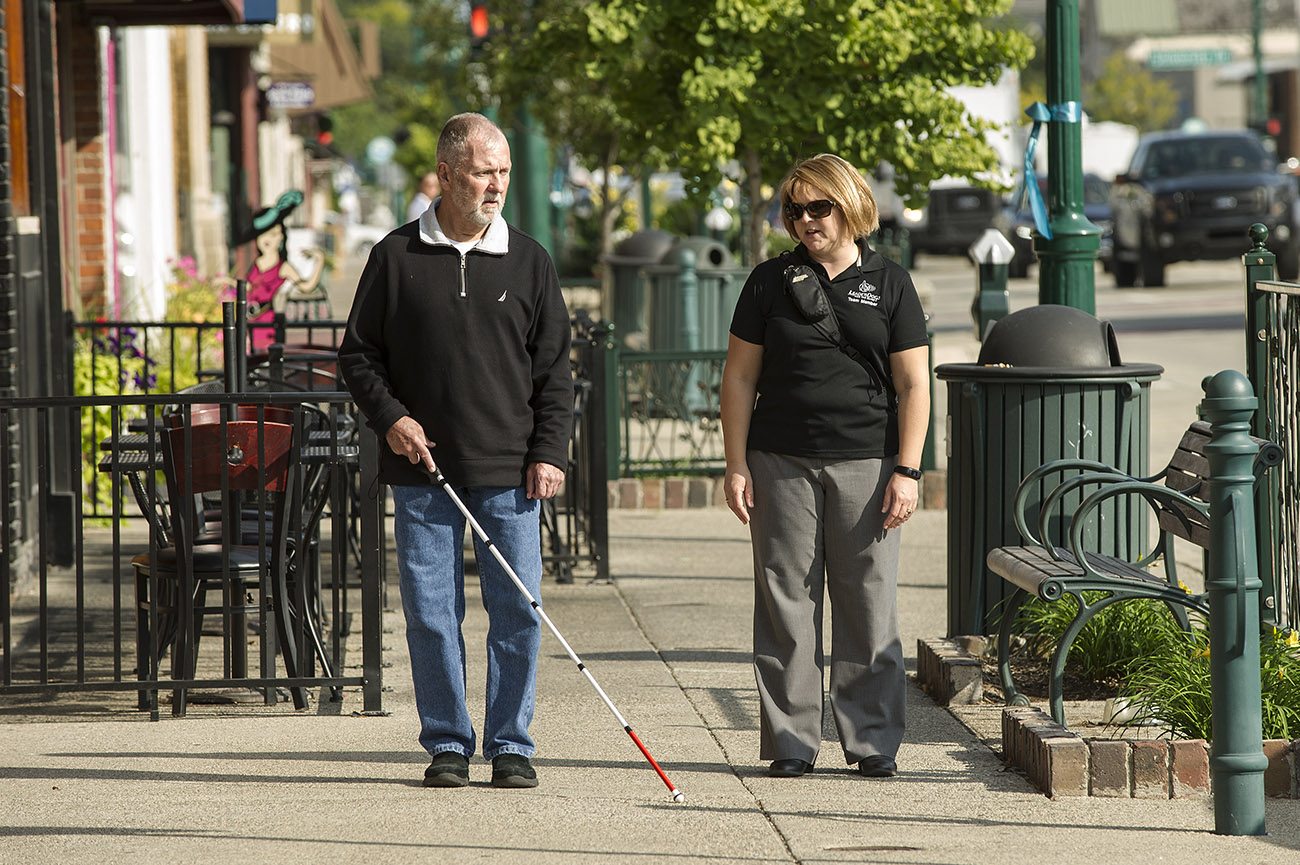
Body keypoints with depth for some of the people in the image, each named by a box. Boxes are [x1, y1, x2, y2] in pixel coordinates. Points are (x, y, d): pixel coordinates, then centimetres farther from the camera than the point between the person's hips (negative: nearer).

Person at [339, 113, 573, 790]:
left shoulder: (528, 262, 7)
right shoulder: (397, 257, 3)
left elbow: (554, 368, 9)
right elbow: (358, 353, 9)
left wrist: (550, 452, 0)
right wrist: (389, 417, -6)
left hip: (509, 472, 1)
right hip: (423, 468, 0)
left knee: (517, 610, -1)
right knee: (430, 612, 1)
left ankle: (510, 744, 9)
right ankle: (447, 743, 11)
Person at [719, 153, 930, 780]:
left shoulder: (889, 283, 6)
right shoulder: (771, 281, 8)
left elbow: (913, 384, 5)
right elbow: (739, 377, 9)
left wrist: (907, 471, -4)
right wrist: (736, 466, 2)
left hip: (866, 466, -1)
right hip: (783, 465, 1)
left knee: (869, 607, 0)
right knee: (786, 605, 0)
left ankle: (873, 741, 7)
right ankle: (791, 743, 5)